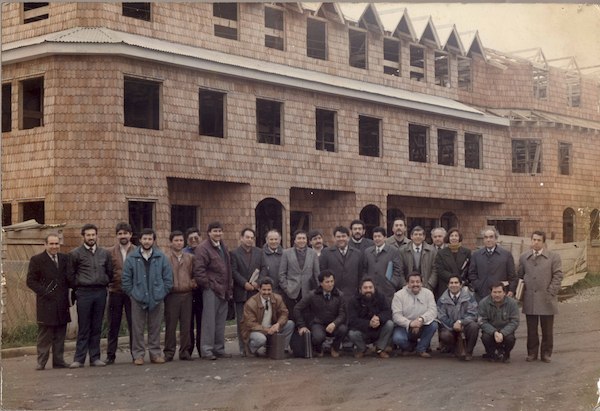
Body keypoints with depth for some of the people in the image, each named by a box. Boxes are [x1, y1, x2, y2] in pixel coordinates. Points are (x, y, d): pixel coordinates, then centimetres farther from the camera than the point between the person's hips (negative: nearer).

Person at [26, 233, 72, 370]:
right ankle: (41, 362, 4)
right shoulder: (36, 260, 0)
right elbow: (31, 281, -3)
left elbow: (70, 278, 11)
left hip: (61, 304, 4)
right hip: (45, 304, -4)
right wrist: (44, 292, -14)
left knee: (60, 334, 8)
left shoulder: (65, 259, 12)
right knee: (44, 334, -1)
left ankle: (59, 361, 14)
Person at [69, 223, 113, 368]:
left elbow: (110, 272, 19)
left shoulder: (104, 253, 11)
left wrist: (104, 283, 10)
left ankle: (95, 357, 11)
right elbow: (71, 274, 4)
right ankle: (79, 358, 1)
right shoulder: (76, 253, 1)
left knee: (97, 327, 7)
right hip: (84, 292, -3)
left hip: (100, 292, 3)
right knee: (83, 328, -3)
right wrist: (77, 286, 3)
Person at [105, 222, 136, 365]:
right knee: (113, 325, 5)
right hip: (115, 292, 0)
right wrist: (108, 284, -8)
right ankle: (110, 355, 11)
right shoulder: (110, 252, 6)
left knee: (133, 324, 2)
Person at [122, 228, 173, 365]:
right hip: (138, 299, -1)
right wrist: (132, 293, -1)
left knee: (155, 328, 8)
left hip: (157, 299, 1)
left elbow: (168, 278, 5)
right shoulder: (132, 258, 0)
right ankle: (138, 354, 9)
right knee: (137, 329, 2)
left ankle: (155, 353, 17)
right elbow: (126, 279, 3)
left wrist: (162, 293, 1)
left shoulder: (161, 257, 3)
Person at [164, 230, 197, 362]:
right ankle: (169, 352, 7)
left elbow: (196, 273, 17)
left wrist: (193, 283, 1)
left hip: (187, 294, 3)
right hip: (172, 295, -3)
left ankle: (185, 351, 13)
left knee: (186, 324, 5)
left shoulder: (190, 258, 11)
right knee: (170, 325, 0)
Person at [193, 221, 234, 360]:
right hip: (211, 290, -8)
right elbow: (199, 269, -16)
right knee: (209, 320, -6)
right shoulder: (203, 248, -10)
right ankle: (206, 350, -1)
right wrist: (206, 284, -13)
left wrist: (229, 288, 17)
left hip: (223, 290, 8)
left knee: (221, 321, 12)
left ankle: (219, 349, 19)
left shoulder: (223, 247, 17)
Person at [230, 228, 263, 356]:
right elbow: (234, 271, -5)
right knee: (241, 322, 0)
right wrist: (245, 284, -13)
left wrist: (257, 282, -8)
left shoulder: (259, 252, 12)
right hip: (241, 292, -2)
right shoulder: (234, 253, 2)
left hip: (256, 291, 2)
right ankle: (243, 348, 4)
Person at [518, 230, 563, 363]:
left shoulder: (554, 257, 1)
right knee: (531, 329, 7)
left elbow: (557, 276, -3)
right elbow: (520, 276, 15)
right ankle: (532, 352, 16)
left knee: (547, 330, 5)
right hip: (529, 300, 2)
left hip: (546, 300, -2)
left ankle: (546, 353, 15)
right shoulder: (524, 257, 11)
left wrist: (551, 293, -10)